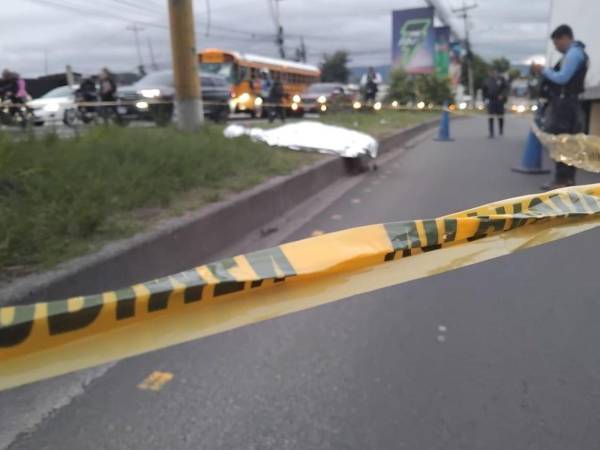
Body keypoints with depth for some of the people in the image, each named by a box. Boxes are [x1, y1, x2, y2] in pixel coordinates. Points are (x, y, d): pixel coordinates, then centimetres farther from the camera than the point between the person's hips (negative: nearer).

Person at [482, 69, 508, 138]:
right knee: (490, 117, -11)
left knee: (500, 116, 11)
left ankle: (501, 130, 34)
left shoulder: (501, 79, 0)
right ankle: (491, 133, -10)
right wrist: (485, 98, -1)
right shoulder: (487, 80, 4)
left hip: (499, 100, 0)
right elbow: (484, 90, 12)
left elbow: (506, 88, 0)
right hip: (490, 100, 0)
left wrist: (502, 95, -17)